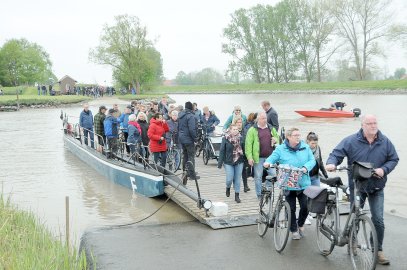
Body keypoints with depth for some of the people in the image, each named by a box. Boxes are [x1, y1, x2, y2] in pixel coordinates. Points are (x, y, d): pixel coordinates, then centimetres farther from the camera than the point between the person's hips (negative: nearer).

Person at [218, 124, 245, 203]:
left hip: (239, 162, 2)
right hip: (228, 162, -2)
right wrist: (220, 163, -6)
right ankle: (228, 188, 33)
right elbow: (222, 151, -4)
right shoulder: (225, 139, -6)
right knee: (229, 179, -2)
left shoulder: (240, 138, 1)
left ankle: (237, 196, 16)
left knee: (237, 179, 5)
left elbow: (243, 149, 6)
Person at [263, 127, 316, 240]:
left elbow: (312, 160, 2)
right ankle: (294, 230, 24)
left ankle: (300, 224, 30)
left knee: (305, 207, -1)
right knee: (291, 208, 4)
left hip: (303, 184, 2)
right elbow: (272, 158, -3)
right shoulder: (280, 149, -1)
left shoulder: (305, 147, 4)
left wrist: (306, 167, -17)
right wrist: (268, 163, -26)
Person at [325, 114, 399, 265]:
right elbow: (336, 153, -8)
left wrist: (384, 169, -13)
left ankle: (378, 250, 10)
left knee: (378, 220, -3)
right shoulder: (351, 141, -8)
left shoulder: (385, 142, 0)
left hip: (376, 188, 1)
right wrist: (331, 163, -29)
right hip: (356, 186, -1)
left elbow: (394, 159, 6)